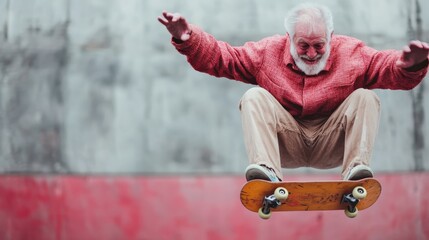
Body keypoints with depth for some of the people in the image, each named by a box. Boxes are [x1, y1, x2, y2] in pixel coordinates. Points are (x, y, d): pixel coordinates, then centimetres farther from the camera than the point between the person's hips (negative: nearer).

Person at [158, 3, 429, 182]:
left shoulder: (352, 53, -1)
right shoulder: (269, 51, 0)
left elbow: (392, 68, -12)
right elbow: (220, 57, -3)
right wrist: (188, 38, -20)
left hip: (331, 144, 0)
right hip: (286, 142, 0)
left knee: (365, 97, -19)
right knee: (254, 96, -21)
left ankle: (356, 170, -33)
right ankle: (267, 172, -39)